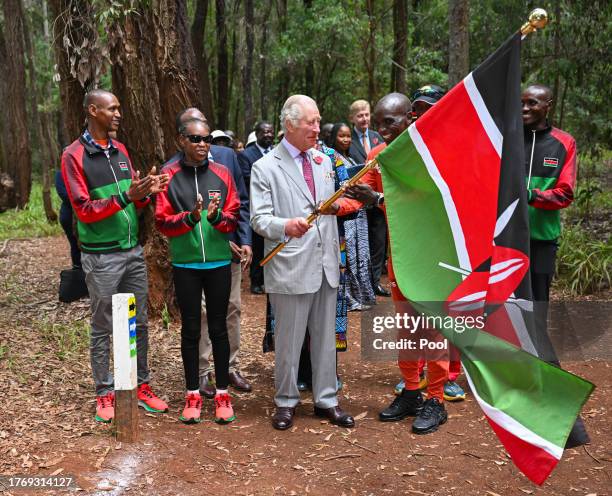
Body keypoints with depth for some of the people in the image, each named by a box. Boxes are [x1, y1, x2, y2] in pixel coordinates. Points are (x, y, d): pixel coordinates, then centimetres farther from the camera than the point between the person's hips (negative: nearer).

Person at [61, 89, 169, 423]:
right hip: (101, 257, -6)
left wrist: (146, 192, -9)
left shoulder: (120, 150, 9)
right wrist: (125, 196, -26)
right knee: (102, 328, 5)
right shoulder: (74, 156, -9)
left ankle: (142, 387, 22)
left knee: (139, 324, 10)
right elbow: (84, 210, -15)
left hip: (133, 251, 6)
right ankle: (105, 394, 16)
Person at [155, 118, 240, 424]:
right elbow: (162, 222, -3)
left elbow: (234, 218, 2)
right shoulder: (168, 175, 0)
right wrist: (190, 217, -21)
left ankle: (222, 393, 17)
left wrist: (217, 217, -19)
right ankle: (193, 395, 18)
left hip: (219, 262, 1)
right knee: (190, 329, 7)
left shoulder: (222, 174, 3)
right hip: (185, 264, -1)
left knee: (218, 327, 7)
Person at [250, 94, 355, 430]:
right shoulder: (265, 168, -5)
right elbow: (259, 218, -10)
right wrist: (285, 226, -31)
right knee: (289, 340, 4)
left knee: (325, 337, 12)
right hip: (290, 268, -5)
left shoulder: (322, 161, 13)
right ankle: (286, 402, 22)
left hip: (326, 265, 5)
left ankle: (326, 400, 25)